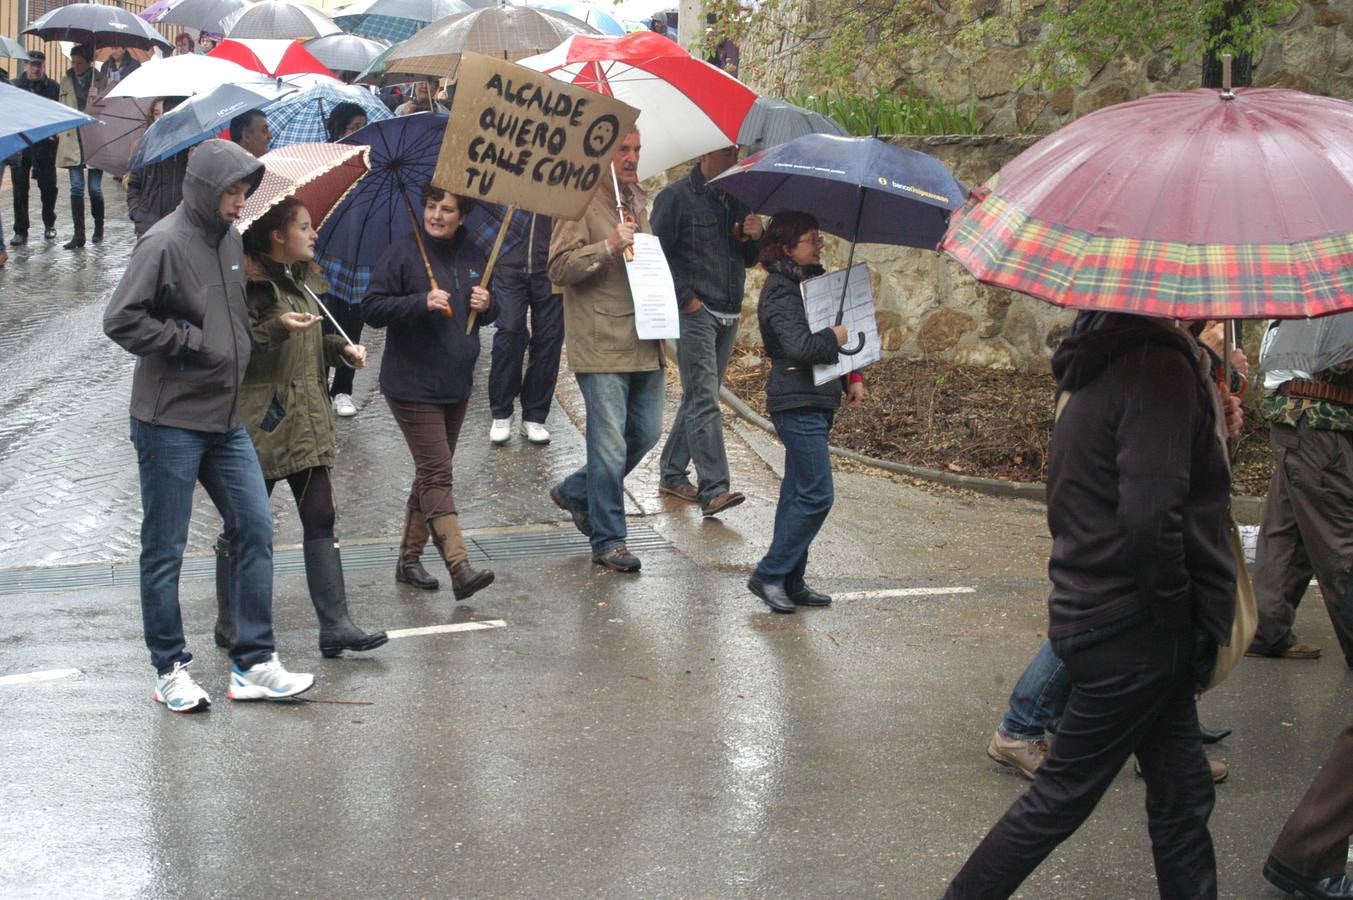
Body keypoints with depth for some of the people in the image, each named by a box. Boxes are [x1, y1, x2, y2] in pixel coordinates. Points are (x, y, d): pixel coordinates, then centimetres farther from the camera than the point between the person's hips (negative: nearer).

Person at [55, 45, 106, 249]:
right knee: (76, 188, -1)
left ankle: (98, 229, 21)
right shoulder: (66, 81, 10)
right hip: (72, 141, 3)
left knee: (95, 188, 2)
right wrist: (58, 131, 9)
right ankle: (78, 234, -2)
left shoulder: (101, 81, -1)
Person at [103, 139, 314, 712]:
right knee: (164, 549, 4)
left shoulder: (229, 239, 10)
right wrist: (190, 342, -17)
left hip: (226, 418, 8)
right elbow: (120, 320, -20)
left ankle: (254, 664, 12)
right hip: (170, 422, -8)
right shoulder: (165, 244, -15)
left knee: (255, 531, 5)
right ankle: (170, 670, 15)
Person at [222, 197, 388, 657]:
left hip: (308, 420, 8)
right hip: (262, 420, -8)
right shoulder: (253, 284, -12)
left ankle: (335, 625, 3)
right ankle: (230, 623, 18)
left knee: (320, 517, 2)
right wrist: (277, 327, -29)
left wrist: (342, 348, 10)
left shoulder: (302, 281, 15)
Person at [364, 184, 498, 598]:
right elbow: (372, 309, -12)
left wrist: (486, 306, -2)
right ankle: (460, 567, -20)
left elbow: (488, 316, 23)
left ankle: (409, 558, 25)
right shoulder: (402, 254, -8)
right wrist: (422, 302, -24)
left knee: (431, 474, 14)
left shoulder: (472, 257, 11)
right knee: (437, 475, -12)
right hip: (413, 387, -7)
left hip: (456, 385, 7)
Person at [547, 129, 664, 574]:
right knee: (610, 444, -4)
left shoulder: (638, 200, 16)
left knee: (646, 433, 13)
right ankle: (608, 541, 7)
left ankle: (574, 492, 32)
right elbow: (559, 267, -15)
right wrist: (609, 246, -25)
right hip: (601, 345, -8)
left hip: (645, 344, 8)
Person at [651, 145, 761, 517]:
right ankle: (713, 489, -17)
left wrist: (755, 237, -2)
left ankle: (672, 474, 23)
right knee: (704, 401, -12)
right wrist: (685, 298, -12)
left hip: (729, 315, 7)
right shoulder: (677, 196, -4)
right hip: (694, 313, -7)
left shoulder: (737, 200, 15)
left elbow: (748, 260, 20)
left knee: (698, 399, 12)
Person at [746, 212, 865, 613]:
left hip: (817, 402, 10)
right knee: (816, 495, -10)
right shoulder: (780, 291, -14)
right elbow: (799, 347, -26)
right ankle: (769, 575, -4)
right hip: (798, 403, -10)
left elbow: (835, 327, 20)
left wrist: (852, 377, 9)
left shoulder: (811, 282, 17)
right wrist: (835, 337, -11)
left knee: (798, 493, 11)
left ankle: (790, 581, 17)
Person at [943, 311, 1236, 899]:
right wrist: (1180, 625, -15)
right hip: (1133, 630, -9)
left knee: (1181, 794, 15)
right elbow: (1151, 521, -27)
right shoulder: (1159, 366, -20)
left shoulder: (1107, 363, 10)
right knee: (1065, 792, 3)